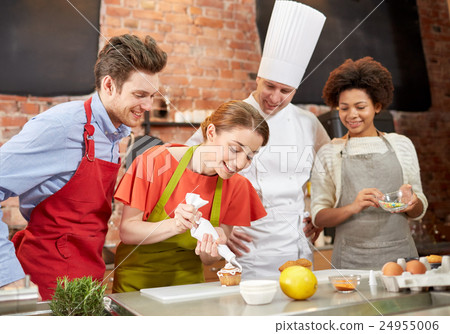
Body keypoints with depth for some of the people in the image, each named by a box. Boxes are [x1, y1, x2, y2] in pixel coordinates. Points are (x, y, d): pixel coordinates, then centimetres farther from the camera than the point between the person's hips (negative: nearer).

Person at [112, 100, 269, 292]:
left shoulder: (236, 187, -7)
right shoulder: (157, 161, -15)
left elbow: (208, 260, -1)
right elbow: (126, 231, -13)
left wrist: (210, 250, -23)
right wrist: (175, 225, -28)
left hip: (188, 282, 3)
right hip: (136, 283, -3)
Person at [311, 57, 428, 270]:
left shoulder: (401, 145, 9)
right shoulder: (328, 154, 4)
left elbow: (419, 212, 13)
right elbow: (318, 217, 0)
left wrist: (411, 202, -9)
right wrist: (354, 207, -17)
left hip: (400, 253, 2)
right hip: (351, 259, -1)